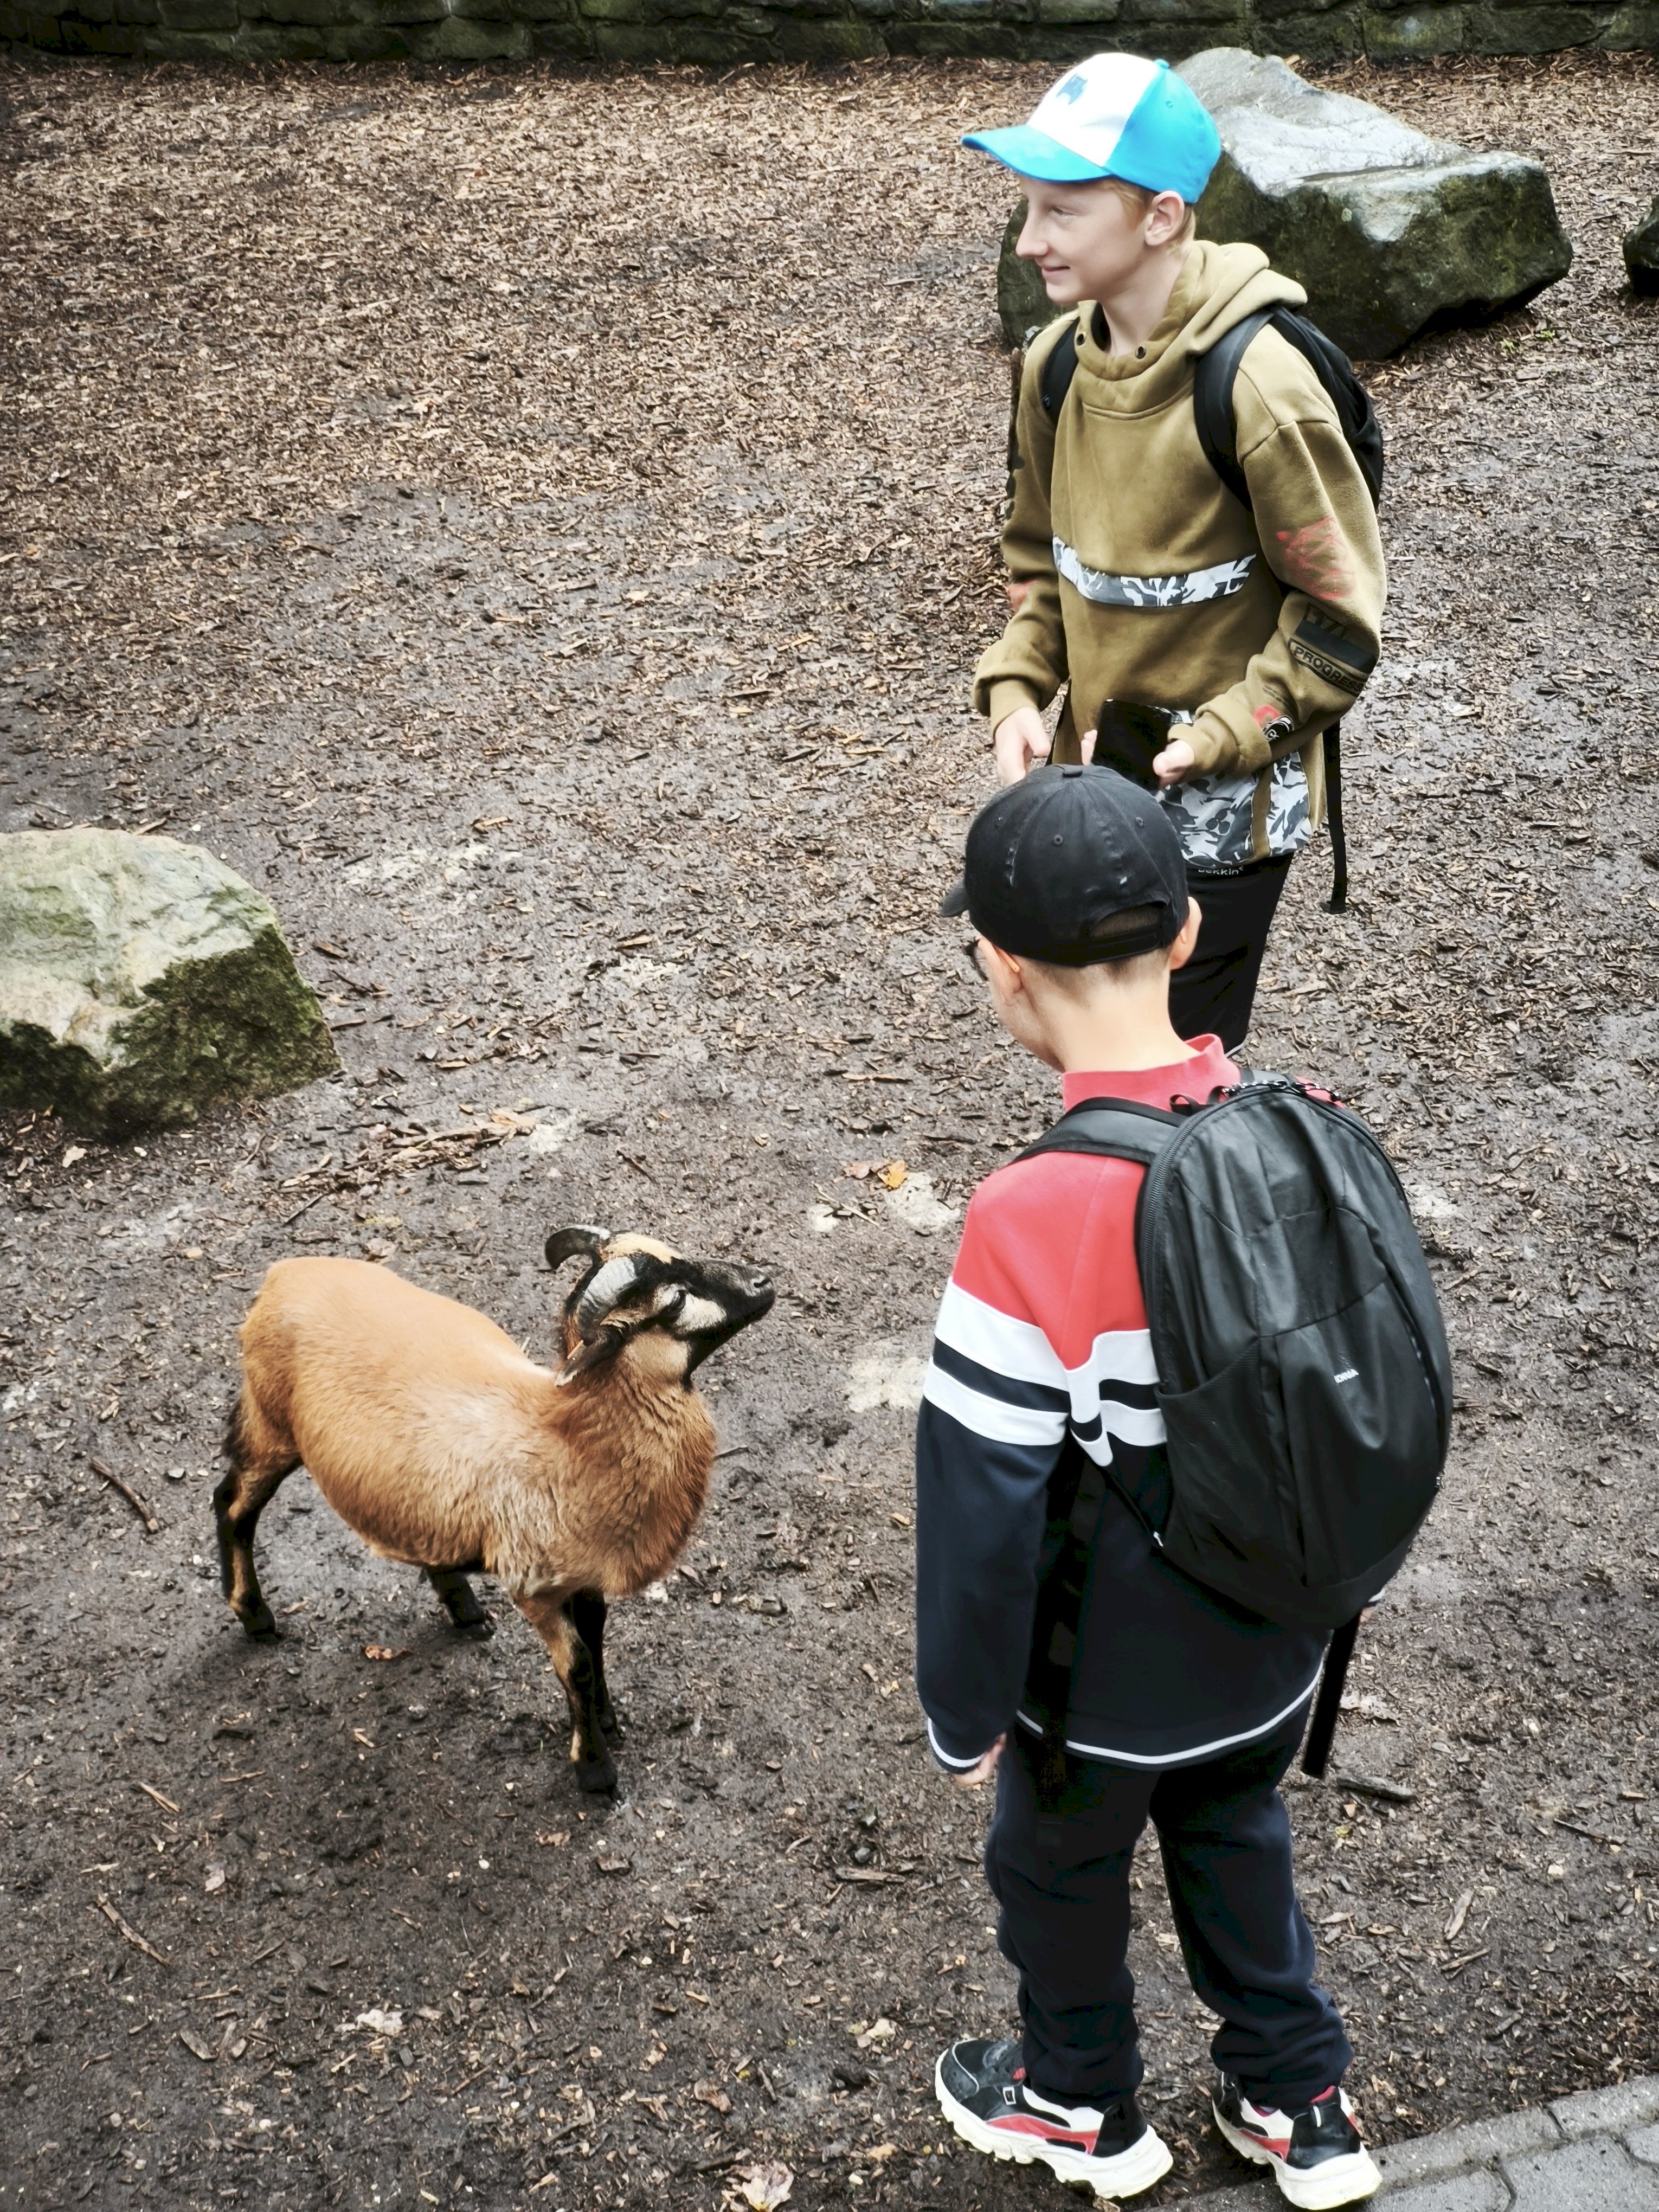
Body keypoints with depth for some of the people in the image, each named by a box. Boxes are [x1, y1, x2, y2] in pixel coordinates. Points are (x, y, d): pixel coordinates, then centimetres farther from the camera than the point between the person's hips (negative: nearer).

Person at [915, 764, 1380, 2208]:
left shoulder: (1036, 1217, -34)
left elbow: (984, 1505, -25)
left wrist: (964, 1714, -8)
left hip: (1108, 1679, -5)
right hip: (1275, 1645, 5)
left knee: (1060, 1872, 25)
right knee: (1238, 1836, 31)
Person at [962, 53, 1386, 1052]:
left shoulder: (1257, 387, -23)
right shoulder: (1059, 361, -2)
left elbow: (1340, 611, -14)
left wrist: (1223, 739, -21)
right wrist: (1017, 691, -4)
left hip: (1225, 802, -7)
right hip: (1101, 782, 7)